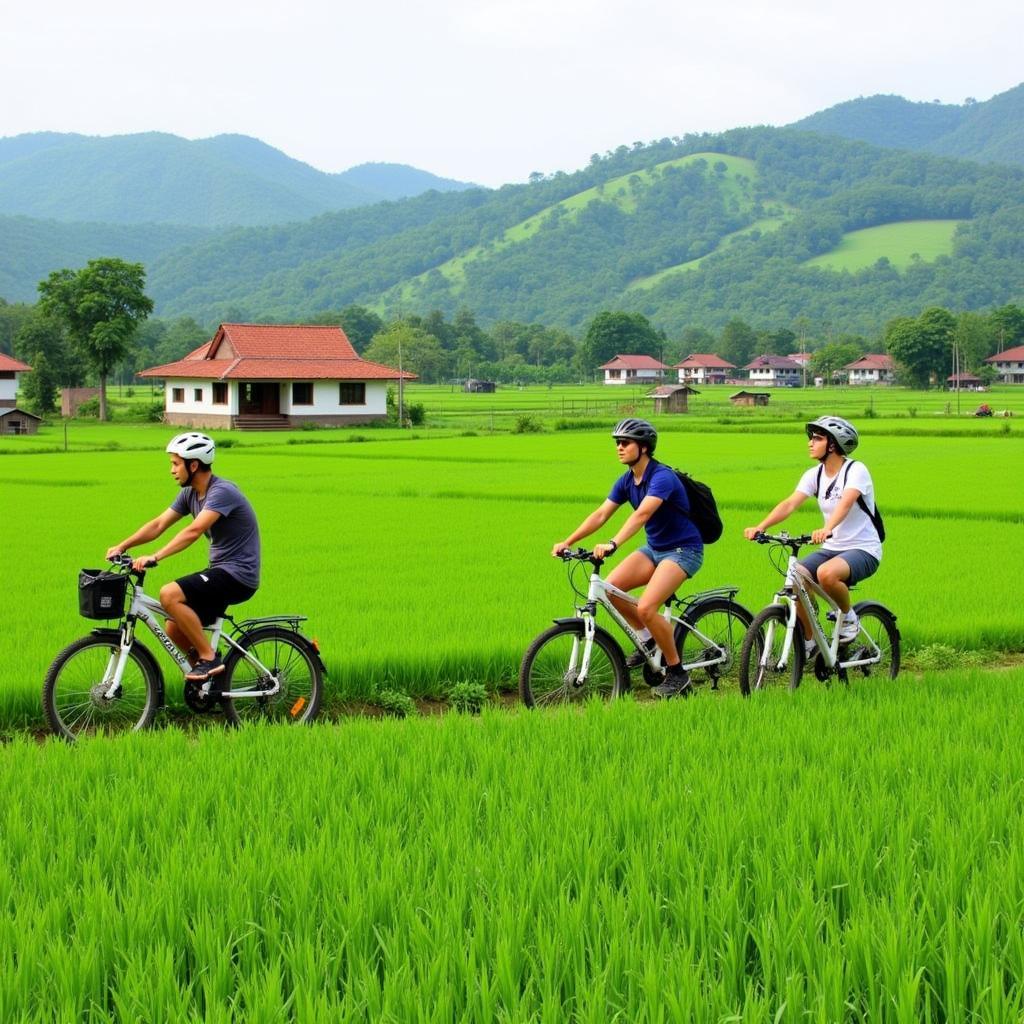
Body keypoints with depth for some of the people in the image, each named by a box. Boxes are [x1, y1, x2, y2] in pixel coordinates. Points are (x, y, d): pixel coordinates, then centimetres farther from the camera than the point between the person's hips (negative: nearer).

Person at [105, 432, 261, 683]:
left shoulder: (221, 492, -20)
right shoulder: (190, 493, 9)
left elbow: (194, 531, -33)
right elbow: (158, 524, 7)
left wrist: (155, 557, -41)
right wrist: (122, 546, -6)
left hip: (238, 575, -9)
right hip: (220, 571, 9)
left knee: (170, 594, -25)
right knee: (175, 630, 4)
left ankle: (209, 658, -16)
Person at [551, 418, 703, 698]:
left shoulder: (662, 477, -24)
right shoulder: (626, 481, 2)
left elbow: (642, 514, -39)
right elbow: (601, 514, -2)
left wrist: (612, 544, -51)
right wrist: (567, 542, -14)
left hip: (683, 549, -8)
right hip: (654, 548, 8)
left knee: (645, 608, -24)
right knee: (610, 587, -13)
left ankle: (676, 673, -7)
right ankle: (648, 640, 8)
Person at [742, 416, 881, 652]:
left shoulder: (856, 471, -15)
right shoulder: (814, 475, 4)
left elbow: (846, 503, -34)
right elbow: (789, 504, -9)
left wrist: (827, 529, -54)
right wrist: (760, 526, -26)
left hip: (863, 550, -7)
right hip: (832, 548, 7)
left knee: (826, 574, -37)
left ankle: (848, 616, -7)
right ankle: (808, 643, -1)